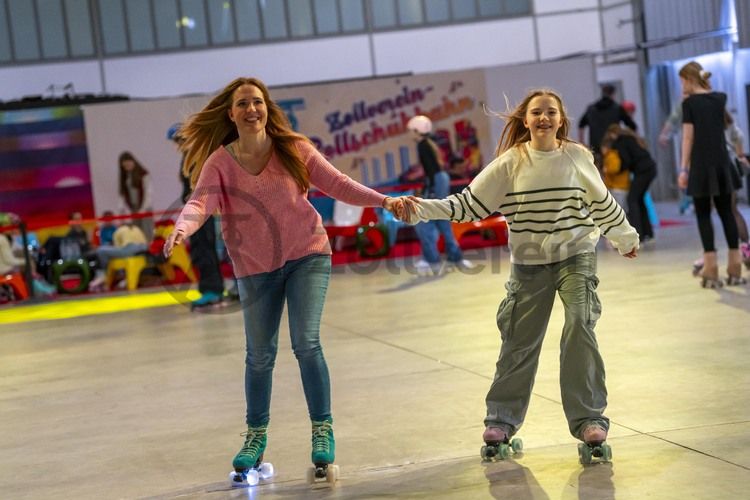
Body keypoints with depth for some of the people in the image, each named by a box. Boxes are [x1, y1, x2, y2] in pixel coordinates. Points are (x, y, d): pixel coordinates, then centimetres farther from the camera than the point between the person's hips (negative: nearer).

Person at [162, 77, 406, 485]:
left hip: (307, 256, -1)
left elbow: (337, 183, -8)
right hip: (256, 268, 1)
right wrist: (181, 229, -44)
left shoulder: (293, 149, -9)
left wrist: (383, 201, -19)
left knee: (306, 343, -12)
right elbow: (200, 201, -24)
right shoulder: (220, 162, -11)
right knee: (260, 355, 9)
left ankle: (323, 431, 5)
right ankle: (256, 437, 30)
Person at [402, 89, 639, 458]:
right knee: (519, 341, 4)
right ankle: (501, 420, 19)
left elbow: (602, 203, 13)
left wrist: (626, 238, 26)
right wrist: (423, 209, -17)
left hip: (576, 257, 0)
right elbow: (469, 203, -6)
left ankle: (588, 418, -6)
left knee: (580, 328, -15)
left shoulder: (577, 157, -3)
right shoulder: (511, 163, -5)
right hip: (529, 263, 1)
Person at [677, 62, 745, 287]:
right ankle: (735, 269, 8)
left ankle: (711, 271, -6)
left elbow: (688, 138, -10)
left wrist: (684, 169, -7)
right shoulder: (721, 98, 7)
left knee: (703, 215, 0)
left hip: (701, 164, -5)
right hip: (721, 162, 5)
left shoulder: (689, 104, -7)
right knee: (726, 212, 10)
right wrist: (703, 88, 21)